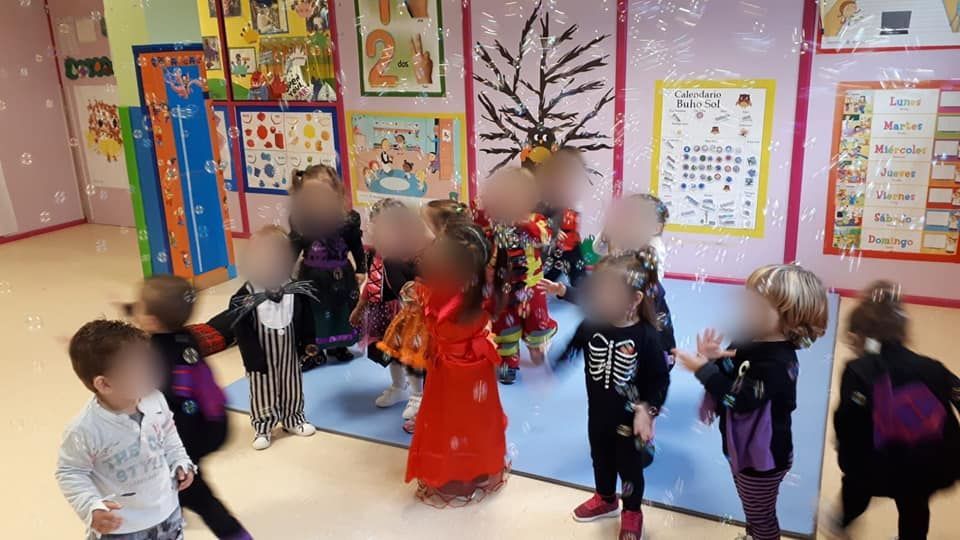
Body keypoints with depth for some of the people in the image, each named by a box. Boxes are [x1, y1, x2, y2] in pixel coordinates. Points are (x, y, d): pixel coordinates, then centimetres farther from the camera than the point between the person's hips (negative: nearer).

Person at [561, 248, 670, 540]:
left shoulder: (647, 337, -25)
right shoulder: (592, 323, -15)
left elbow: (660, 380, -17)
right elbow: (567, 349, -1)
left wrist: (647, 411, -22)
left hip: (628, 419, -4)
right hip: (597, 414, 4)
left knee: (629, 468, 19)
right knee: (601, 460, 27)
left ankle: (632, 514, 46)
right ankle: (605, 500, 56)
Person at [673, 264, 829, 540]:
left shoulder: (777, 362, -31)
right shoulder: (750, 342, -5)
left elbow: (740, 401, -37)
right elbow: (727, 379, 0)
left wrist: (703, 369, -37)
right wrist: (713, 359, -20)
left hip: (763, 457, -8)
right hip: (744, 448, 8)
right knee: (753, 512, 31)